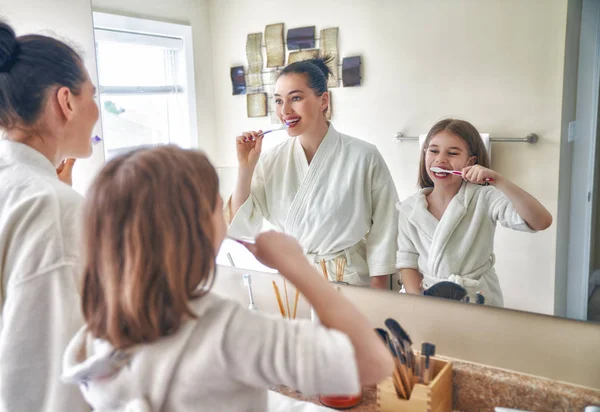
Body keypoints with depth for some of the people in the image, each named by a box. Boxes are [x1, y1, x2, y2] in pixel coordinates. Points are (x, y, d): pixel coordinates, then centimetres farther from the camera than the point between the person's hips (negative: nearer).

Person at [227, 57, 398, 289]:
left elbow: (382, 235, -4)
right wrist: (246, 168, -9)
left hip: (349, 282, -2)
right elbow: (240, 228, 0)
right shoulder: (271, 162, 2)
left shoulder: (363, 157, -9)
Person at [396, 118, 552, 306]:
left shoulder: (484, 199, -6)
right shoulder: (410, 208, 3)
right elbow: (407, 262, 4)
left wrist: (498, 181, -25)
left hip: (478, 300, -2)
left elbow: (542, 221, -17)